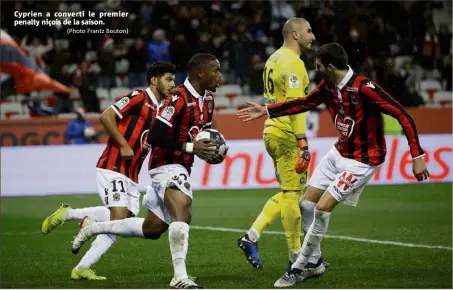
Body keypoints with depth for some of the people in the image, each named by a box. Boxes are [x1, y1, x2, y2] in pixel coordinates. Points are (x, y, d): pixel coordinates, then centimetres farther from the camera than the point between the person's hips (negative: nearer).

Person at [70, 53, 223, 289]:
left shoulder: (207, 100, 8)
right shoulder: (179, 98, -21)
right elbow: (153, 136, -25)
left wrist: (211, 152, 3)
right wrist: (190, 147, -27)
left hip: (181, 168, 9)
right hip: (167, 166, -9)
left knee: (151, 229, 15)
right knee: (182, 213, -30)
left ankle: (92, 228, 31)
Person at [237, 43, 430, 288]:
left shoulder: (364, 88, -26)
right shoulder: (328, 86, -3)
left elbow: (403, 116, -25)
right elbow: (304, 103, 15)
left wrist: (417, 156, -27)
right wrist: (266, 111, 14)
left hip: (362, 160, -8)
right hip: (339, 152, 8)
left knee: (323, 208, -13)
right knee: (308, 204, 6)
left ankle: (300, 267, 2)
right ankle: (313, 263, 20)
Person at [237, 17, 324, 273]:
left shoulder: (274, 60, 16)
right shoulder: (292, 63, -14)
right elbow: (295, 105, -21)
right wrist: (303, 143, -24)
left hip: (272, 131, 9)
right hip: (287, 134, -9)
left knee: (289, 192, 15)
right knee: (292, 193, -3)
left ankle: (252, 237, 9)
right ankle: (297, 258, 4)